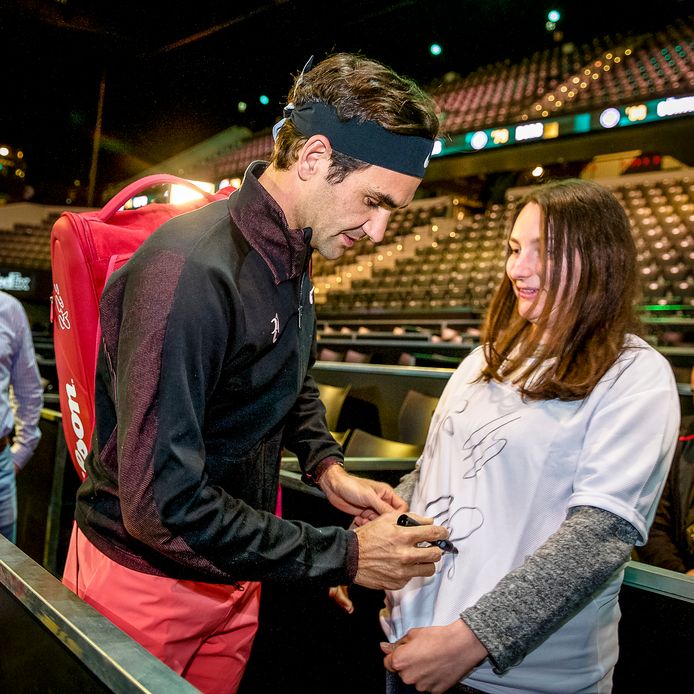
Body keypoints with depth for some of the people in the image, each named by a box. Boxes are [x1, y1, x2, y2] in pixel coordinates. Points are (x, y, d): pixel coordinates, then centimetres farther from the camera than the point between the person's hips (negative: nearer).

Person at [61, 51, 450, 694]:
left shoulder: (292, 259, 0)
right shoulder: (189, 271, -29)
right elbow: (161, 503, -31)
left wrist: (326, 465, -1)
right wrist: (343, 556, -25)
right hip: (147, 580, -7)